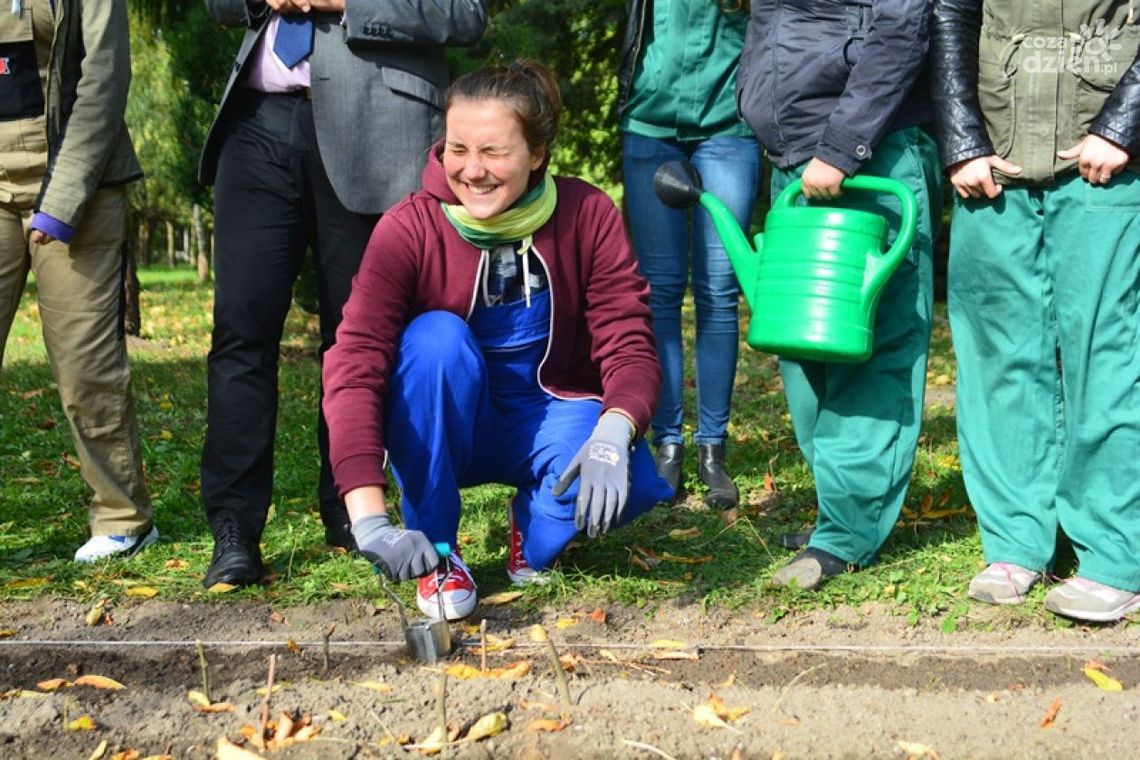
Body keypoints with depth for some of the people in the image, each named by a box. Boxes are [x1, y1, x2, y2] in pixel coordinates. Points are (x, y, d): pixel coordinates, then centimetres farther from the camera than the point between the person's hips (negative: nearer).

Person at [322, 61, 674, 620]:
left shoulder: (587, 215, -14)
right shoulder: (409, 229, -20)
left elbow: (629, 345, -17)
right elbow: (354, 367, -29)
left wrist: (612, 435, -40)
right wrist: (369, 519, -42)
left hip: (548, 417, 1)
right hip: (439, 431, 0)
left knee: (633, 482, -30)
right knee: (437, 335, -32)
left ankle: (534, 530, 6)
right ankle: (438, 552, -16)